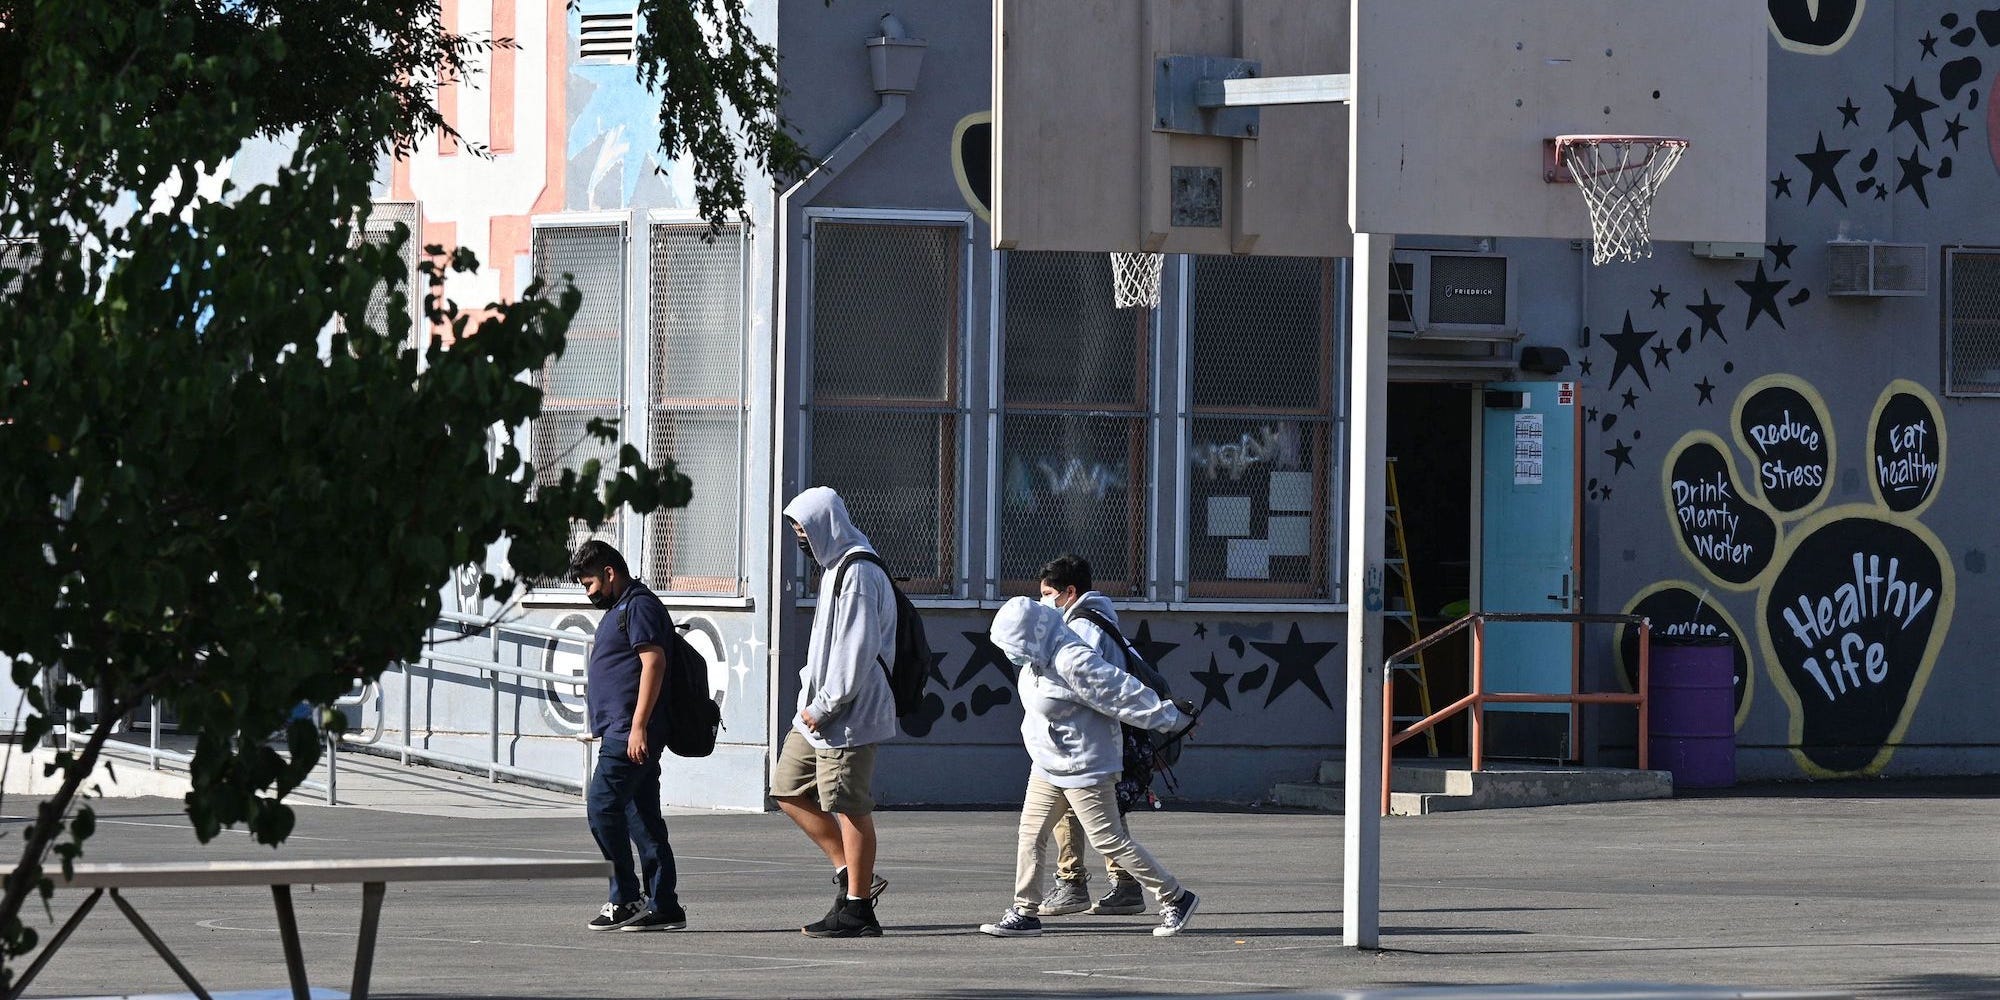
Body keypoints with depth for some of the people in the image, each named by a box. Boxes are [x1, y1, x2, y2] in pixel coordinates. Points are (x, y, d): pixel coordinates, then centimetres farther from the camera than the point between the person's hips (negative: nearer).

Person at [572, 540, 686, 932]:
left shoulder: (640, 606, -9)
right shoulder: (619, 609, 23)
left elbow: (653, 662, -19)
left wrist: (638, 726, -23)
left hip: (630, 733, -11)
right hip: (620, 734, 11)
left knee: (602, 807, -14)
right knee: (643, 818, 8)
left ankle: (626, 898, -11)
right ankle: (663, 907, 7)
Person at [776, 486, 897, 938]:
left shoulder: (857, 573, -16)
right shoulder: (835, 569, 17)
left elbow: (856, 653, -21)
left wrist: (823, 708, -17)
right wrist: (811, 697, 12)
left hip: (848, 715, -11)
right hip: (818, 711, 11)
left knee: (850, 807, -6)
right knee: (789, 791, 13)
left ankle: (857, 909, -2)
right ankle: (854, 876, 16)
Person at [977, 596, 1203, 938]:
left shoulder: (1072, 662, -29)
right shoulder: (1038, 659, 2)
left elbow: (1124, 692, -23)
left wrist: (1173, 720, -15)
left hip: (1085, 767, -9)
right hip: (1048, 766, 9)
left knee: (1108, 839, -4)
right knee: (1031, 834, 7)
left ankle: (1175, 899, 6)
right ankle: (1025, 912, 15)